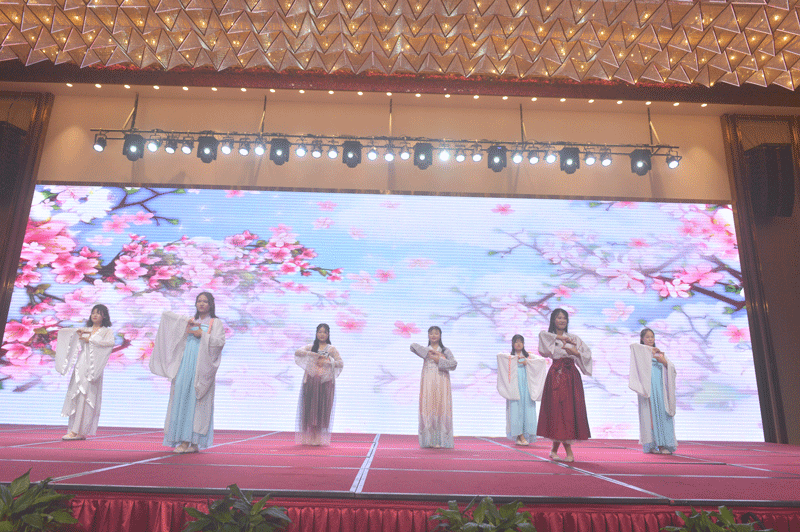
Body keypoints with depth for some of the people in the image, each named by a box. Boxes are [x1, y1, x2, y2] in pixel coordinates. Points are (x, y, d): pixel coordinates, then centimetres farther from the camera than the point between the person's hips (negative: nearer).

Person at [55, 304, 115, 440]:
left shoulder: (107, 331, 6)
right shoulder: (85, 330, 19)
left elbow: (111, 343, -15)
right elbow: (62, 332, 14)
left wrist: (91, 339, -12)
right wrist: (78, 331, -4)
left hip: (93, 368, -5)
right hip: (81, 365, 5)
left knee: (85, 397, -9)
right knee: (76, 397, 0)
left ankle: (77, 431, -9)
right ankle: (78, 432, 4)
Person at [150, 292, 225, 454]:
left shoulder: (216, 323, 8)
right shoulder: (190, 321, 21)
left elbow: (220, 342, -6)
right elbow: (166, 315, 16)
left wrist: (202, 334, -11)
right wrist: (187, 322, 4)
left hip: (202, 367, -4)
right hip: (186, 366, 5)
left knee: (197, 402, -8)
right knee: (182, 399, -2)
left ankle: (195, 442, -7)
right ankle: (184, 440, 2)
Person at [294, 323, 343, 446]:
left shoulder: (332, 349, 8)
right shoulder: (311, 347, 10)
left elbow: (341, 363, -1)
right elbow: (297, 352, -6)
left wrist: (328, 362, -15)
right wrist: (311, 353, -19)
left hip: (326, 382, 0)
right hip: (311, 381, 1)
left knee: (323, 409, -3)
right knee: (310, 407, -2)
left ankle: (320, 438, 3)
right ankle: (309, 437, 5)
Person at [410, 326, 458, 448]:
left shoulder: (446, 351, 12)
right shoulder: (425, 350, 13)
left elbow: (454, 364, -3)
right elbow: (413, 346, -7)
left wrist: (439, 360, -9)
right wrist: (429, 352, -10)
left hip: (441, 383, 0)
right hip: (428, 383, 1)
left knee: (441, 409, -6)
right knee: (427, 409, -6)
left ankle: (440, 440, -2)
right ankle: (428, 440, -1)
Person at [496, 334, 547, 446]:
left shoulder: (529, 357, 16)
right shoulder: (509, 357, 12)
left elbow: (542, 360, 1)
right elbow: (499, 355, -9)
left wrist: (527, 362, -10)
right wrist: (515, 358, -12)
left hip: (527, 387, 2)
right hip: (515, 388, -2)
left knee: (527, 409, -5)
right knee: (516, 410, -8)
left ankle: (525, 435, 3)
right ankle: (519, 436, -5)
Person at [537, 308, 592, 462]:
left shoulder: (573, 338, 17)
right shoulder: (549, 337, 8)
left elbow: (588, 352, 8)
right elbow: (542, 334, -16)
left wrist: (576, 352, -9)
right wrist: (559, 337, -10)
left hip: (572, 375, 3)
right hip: (556, 375, -3)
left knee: (572, 410, -2)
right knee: (558, 410, -7)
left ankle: (555, 448, 11)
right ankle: (568, 451, 3)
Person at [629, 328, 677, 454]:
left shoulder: (660, 353, 22)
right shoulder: (640, 352, 10)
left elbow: (672, 369, 13)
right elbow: (632, 345, -14)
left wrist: (664, 361, -6)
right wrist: (650, 349, -9)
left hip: (660, 388, 4)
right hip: (647, 387, -4)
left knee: (662, 415, -5)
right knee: (649, 414, -8)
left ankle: (663, 444, -4)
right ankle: (650, 445, -4)